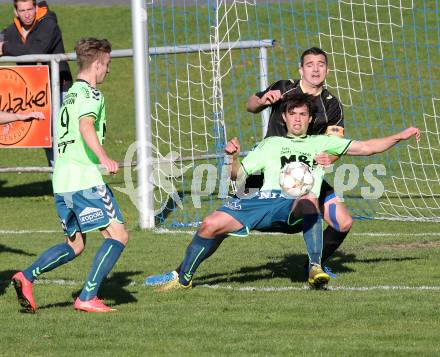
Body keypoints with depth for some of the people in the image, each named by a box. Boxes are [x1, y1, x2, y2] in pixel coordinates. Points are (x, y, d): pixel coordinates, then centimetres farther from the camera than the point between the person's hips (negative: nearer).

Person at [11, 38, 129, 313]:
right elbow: (86, 126, -25)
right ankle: (87, 297, -13)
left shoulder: (71, 95, 21)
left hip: (62, 181, 9)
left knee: (75, 244, 15)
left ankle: (27, 276, -3)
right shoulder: (91, 94, -6)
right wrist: (104, 158, -38)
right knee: (118, 235, -5)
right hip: (85, 180, -9)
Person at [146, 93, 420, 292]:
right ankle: (184, 278, 7)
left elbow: (364, 148, 20)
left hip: (297, 201, -2)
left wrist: (400, 137, 11)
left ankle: (315, 268, -43)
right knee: (211, 225, -13)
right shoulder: (271, 145, 30)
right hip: (264, 198, 3)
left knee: (310, 201, -41)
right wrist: (233, 156, 5)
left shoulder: (321, 143, 25)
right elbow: (237, 174, 26)